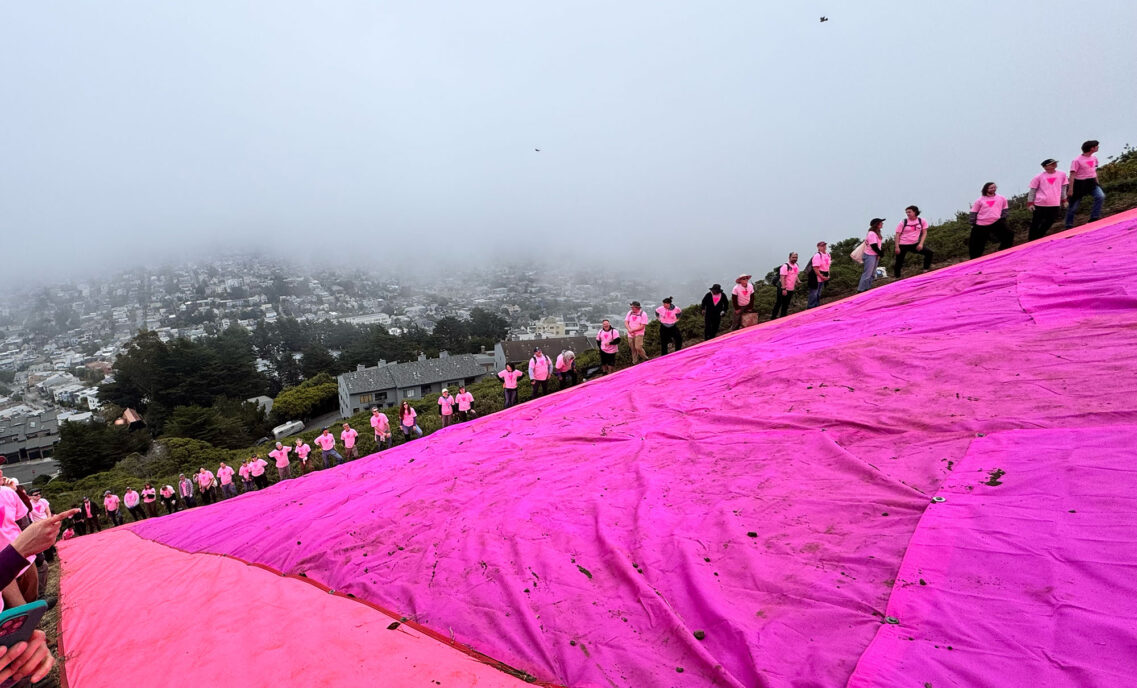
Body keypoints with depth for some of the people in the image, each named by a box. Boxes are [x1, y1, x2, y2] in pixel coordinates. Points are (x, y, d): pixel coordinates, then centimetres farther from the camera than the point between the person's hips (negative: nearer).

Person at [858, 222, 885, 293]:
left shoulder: (877, 233, 13)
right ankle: (861, 290, -3)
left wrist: (881, 252, -4)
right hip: (870, 256, -10)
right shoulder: (872, 234, -18)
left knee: (872, 274, 14)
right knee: (867, 274, -8)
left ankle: (867, 288, 20)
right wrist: (880, 253, -10)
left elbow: (880, 244, 12)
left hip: (876, 255, 10)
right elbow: (874, 246, -20)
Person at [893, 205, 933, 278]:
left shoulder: (922, 221, 0)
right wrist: (897, 247, -12)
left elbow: (924, 233, 3)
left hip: (915, 244, 2)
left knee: (929, 252, -13)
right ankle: (897, 278, 12)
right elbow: (897, 235, -5)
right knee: (899, 263, -1)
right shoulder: (903, 222, -5)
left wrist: (921, 243, -10)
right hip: (903, 245, -2)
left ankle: (926, 270, -4)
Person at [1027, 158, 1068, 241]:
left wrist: (1064, 200, 18)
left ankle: (1038, 237, 27)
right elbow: (1033, 190, 0)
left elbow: (1063, 188, 16)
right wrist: (1030, 203, -3)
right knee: (1035, 223, 4)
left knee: (1049, 222, 10)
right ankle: (1031, 240, 17)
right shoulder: (1039, 176, -5)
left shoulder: (1062, 174, 5)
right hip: (1040, 204, -4)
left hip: (1055, 204, 4)